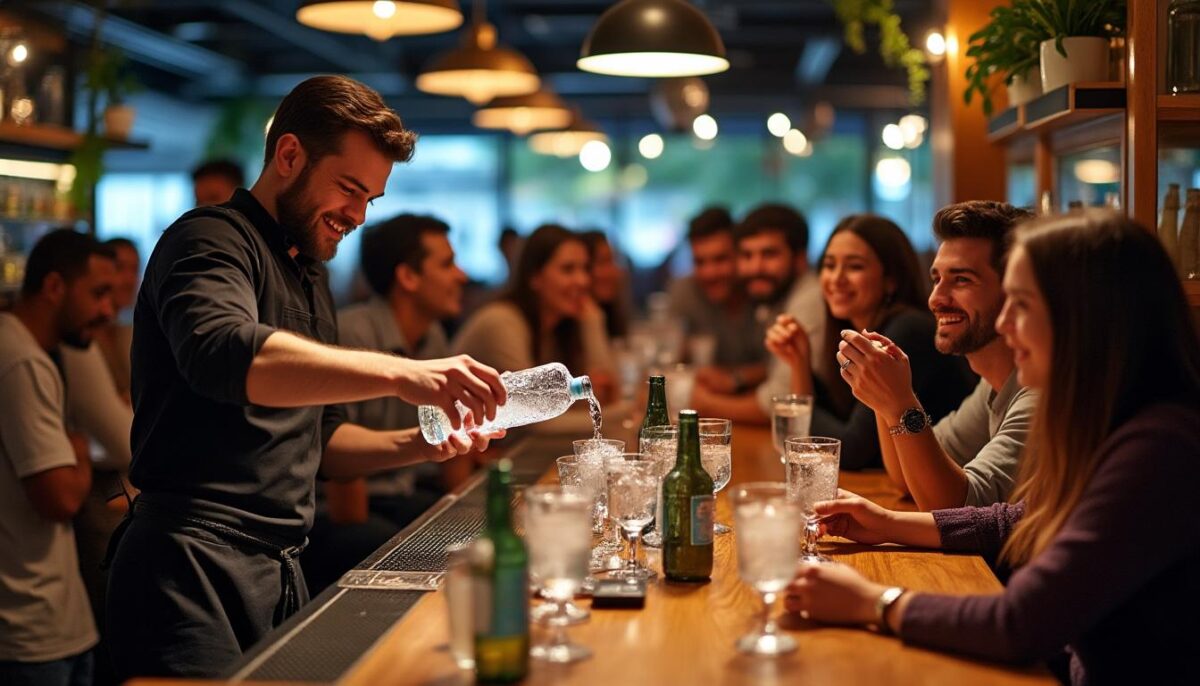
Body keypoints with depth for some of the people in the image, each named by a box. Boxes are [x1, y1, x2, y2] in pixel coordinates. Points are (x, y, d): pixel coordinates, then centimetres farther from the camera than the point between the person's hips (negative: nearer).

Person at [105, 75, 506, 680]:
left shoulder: (309, 277, 22)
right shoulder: (212, 240, -7)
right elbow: (224, 352, -31)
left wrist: (416, 445, 6)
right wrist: (400, 374, -39)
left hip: (280, 570, 9)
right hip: (195, 562, -8)